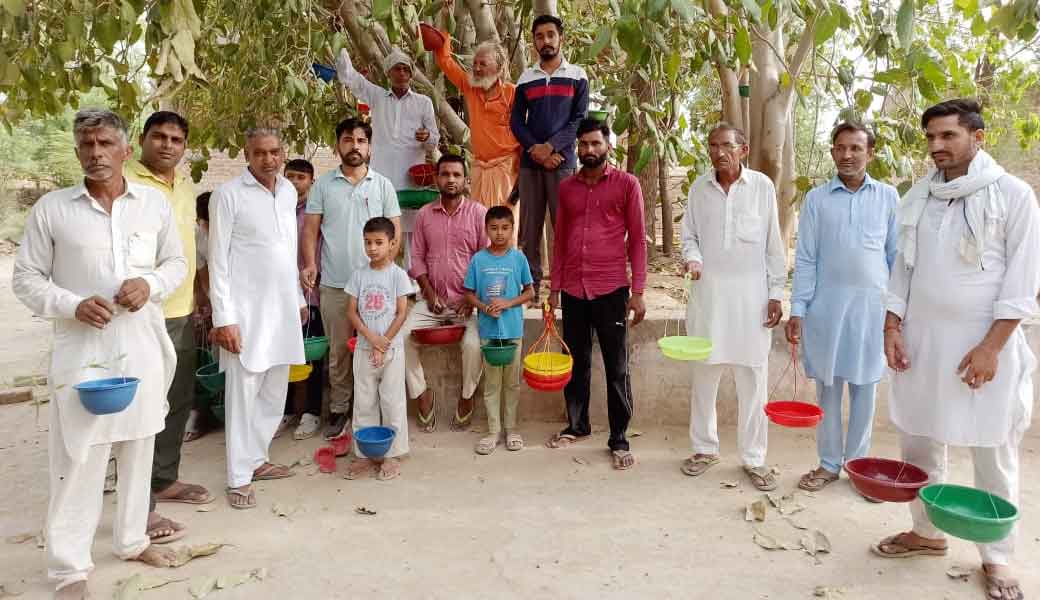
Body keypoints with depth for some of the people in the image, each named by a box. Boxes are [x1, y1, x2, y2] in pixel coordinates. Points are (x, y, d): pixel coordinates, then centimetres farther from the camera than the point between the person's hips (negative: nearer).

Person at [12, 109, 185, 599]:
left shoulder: (155, 203, 4)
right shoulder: (51, 208, -2)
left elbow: (176, 262, 12)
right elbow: (26, 277, 3)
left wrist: (151, 284, -10)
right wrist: (73, 305, -15)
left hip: (143, 348, 3)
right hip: (82, 352, -2)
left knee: (138, 447, 14)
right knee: (77, 459, 0)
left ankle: (132, 539, 33)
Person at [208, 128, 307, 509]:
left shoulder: (289, 191, 10)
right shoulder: (228, 195, -8)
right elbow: (218, 261, -10)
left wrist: (299, 298, 18)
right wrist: (223, 318, -14)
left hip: (282, 307, 6)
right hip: (246, 309, -6)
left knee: (275, 390, 12)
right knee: (243, 393, -2)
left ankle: (257, 459, 27)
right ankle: (240, 478, 8)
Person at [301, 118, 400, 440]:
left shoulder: (383, 185, 5)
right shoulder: (322, 185, 5)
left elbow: (394, 232, 4)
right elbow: (310, 230, 5)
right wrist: (309, 265, -11)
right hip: (333, 284, 0)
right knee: (338, 352, 9)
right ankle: (339, 409, 23)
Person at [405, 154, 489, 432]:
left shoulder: (478, 213, -2)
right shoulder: (424, 214, 8)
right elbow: (417, 257, 9)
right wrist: (429, 292, -4)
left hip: (467, 300, -3)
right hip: (433, 298, 3)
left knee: (473, 344, -27)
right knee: (403, 336, -17)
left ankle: (466, 398, 1)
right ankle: (422, 394, 2)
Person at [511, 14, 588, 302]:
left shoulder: (577, 76, 8)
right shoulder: (525, 78, 13)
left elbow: (580, 119, 0)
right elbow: (516, 122, 9)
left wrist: (551, 146, -12)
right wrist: (536, 150, -7)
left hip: (562, 161, -2)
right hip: (530, 162, 2)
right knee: (529, 226, 2)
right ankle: (531, 285, 7)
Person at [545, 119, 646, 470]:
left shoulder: (626, 184, 0)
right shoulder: (566, 187, 11)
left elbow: (637, 238, -2)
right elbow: (559, 239, 13)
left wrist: (637, 291, -7)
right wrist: (554, 287, 10)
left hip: (611, 289, -4)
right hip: (573, 289, 4)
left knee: (616, 368, 2)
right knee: (577, 362, 14)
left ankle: (619, 439, 12)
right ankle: (577, 426, 29)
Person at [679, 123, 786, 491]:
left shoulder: (762, 186, -1)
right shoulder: (699, 187, 5)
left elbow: (773, 245, 1)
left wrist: (776, 294, -1)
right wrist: (692, 259, -11)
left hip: (750, 293, -2)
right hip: (708, 291, 2)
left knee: (752, 378, 2)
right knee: (704, 374, 9)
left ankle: (754, 458, 13)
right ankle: (705, 447, 23)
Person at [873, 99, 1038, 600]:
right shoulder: (918, 196, 7)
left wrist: (992, 346, -14)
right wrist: (892, 326, 1)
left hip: (984, 344, -4)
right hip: (921, 339, 5)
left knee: (993, 455, 6)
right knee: (919, 443, 12)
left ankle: (997, 557, 22)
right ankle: (926, 533, 30)